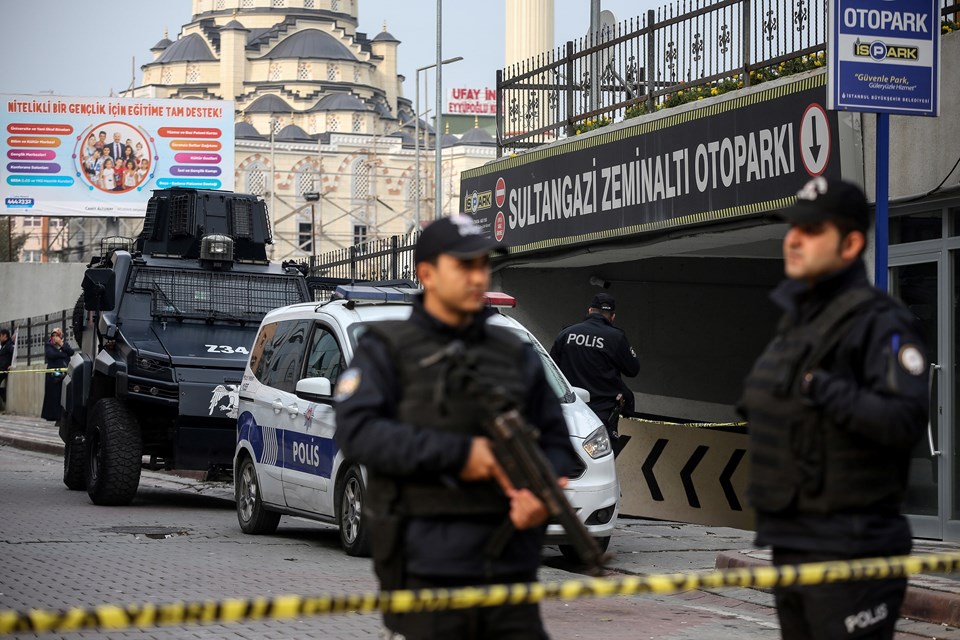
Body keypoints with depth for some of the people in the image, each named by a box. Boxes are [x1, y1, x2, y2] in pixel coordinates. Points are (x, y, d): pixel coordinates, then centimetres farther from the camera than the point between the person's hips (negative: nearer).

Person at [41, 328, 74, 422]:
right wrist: (64, 355, -2)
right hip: (53, 374, -2)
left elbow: (71, 352, 0)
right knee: (53, 395, -7)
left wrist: (61, 344, -4)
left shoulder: (65, 344, 19)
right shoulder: (49, 346, 10)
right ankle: (51, 415, -6)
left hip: (64, 374, 2)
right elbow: (51, 355, -10)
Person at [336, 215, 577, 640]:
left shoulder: (518, 357, 16)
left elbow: (556, 443, 14)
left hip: (510, 573, 4)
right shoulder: (387, 352, 4)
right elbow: (357, 433, -11)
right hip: (426, 578, -4)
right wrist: (458, 453, -17)